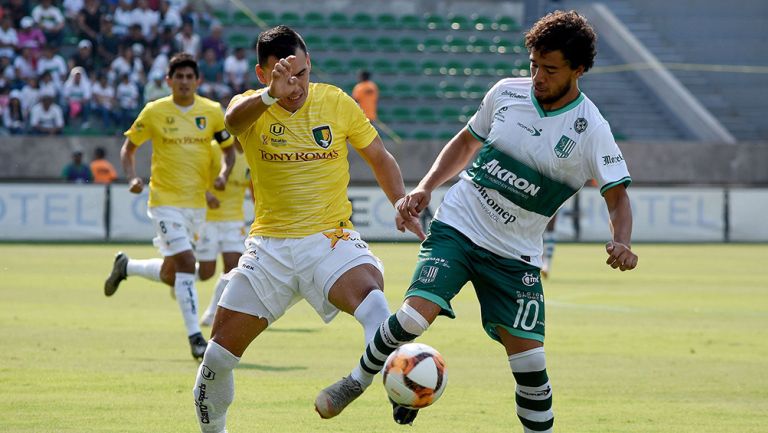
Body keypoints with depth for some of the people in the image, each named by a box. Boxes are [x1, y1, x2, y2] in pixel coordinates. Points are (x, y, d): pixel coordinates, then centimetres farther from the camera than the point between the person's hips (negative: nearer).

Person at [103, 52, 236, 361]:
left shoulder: (212, 112, 2)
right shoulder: (154, 112, -4)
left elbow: (228, 149, 12)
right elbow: (128, 148, 6)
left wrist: (223, 174, -8)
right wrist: (132, 178, -11)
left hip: (197, 202, 4)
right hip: (165, 200, -4)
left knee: (170, 274, 10)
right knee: (186, 263, -18)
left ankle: (125, 266, 40)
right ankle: (195, 337, -12)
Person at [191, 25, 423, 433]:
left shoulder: (336, 102, 0)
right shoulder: (252, 106, -3)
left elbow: (380, 158, 12)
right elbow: (234, 120, -30)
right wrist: (271, 95, -51)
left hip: (331, 239, -1)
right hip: (269, 245, 1)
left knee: (371, 297, -35)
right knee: (216, 357, 1)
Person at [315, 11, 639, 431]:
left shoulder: (590, 130, -10)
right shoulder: (506, 93, -1)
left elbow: (617, 196, -10)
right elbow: (465, 143, 15)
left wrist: (621, 243, -31)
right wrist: (424, 188, 4)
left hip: (514, 254, -1)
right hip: (457, 227, 1)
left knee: (529, 360, -8)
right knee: (415, 314, -20)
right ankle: (358, 380, 5)